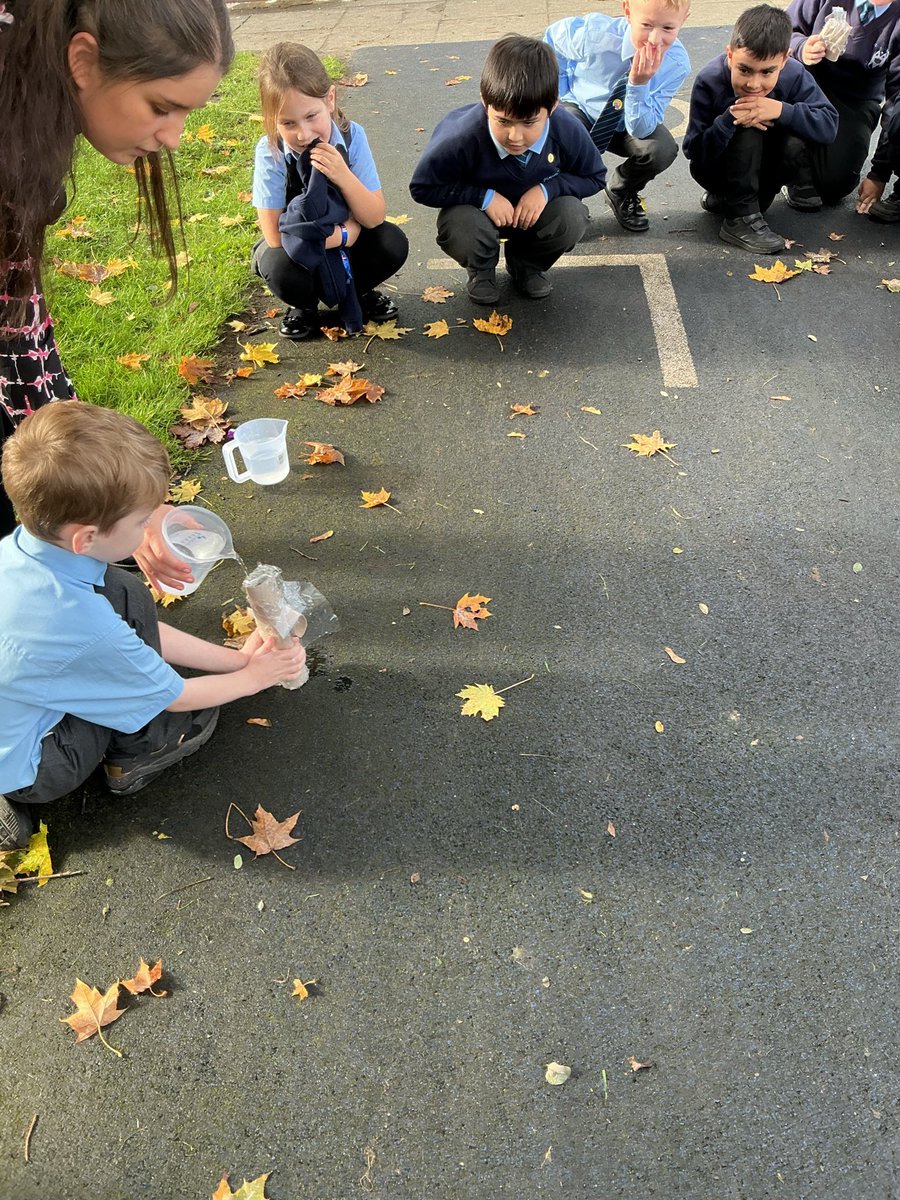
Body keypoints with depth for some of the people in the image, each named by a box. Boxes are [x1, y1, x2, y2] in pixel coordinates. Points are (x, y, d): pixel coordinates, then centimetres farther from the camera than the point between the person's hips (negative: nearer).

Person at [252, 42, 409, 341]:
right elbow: (275, 235, -25)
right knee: (282, 268, -35)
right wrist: (344, 233, -29)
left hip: (345, 237, 2)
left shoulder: (351, 136, -19)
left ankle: (355, 292, 8)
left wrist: (343, 176, -37)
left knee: (393, 244, -24)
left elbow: (374, 218, -19)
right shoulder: (270, 151, -23)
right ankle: (305, 304, 2)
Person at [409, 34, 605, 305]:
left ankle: (525, 263, 8)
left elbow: (594, 177, -8)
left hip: (535, 208, 2)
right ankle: (481, 270, 4)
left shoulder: (567, 130, -25)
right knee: (457, 228, -36)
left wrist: (547, 188, -27)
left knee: (572, 217, -28)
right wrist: (485, 197, -30)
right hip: (479, 209, -2)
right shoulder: (462, 137, -33)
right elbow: (422, 187, -22)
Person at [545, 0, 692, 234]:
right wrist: (562, 93, -8)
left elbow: (641, 130, -29)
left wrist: (639, 83, -45)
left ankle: (622, 192, 6)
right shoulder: (595, 32, -31)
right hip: (579, 107, -1)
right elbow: (553, 37, -8)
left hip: (626, 123, 1)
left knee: (661, 150, -29)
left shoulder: (677, 64, -27)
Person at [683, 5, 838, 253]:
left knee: (796, 146, -27)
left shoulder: (794, 75, -18)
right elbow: (692, 151, -24)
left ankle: (726, 199, -6)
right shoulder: (709, 81, -24)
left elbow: (829, 126, -22)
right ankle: (740, 219, -22)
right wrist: (729, 120, -40)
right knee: (747, 130, -31)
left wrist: (782, 111, -36)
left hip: (759, 164, 3)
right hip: (712, 167, -3)